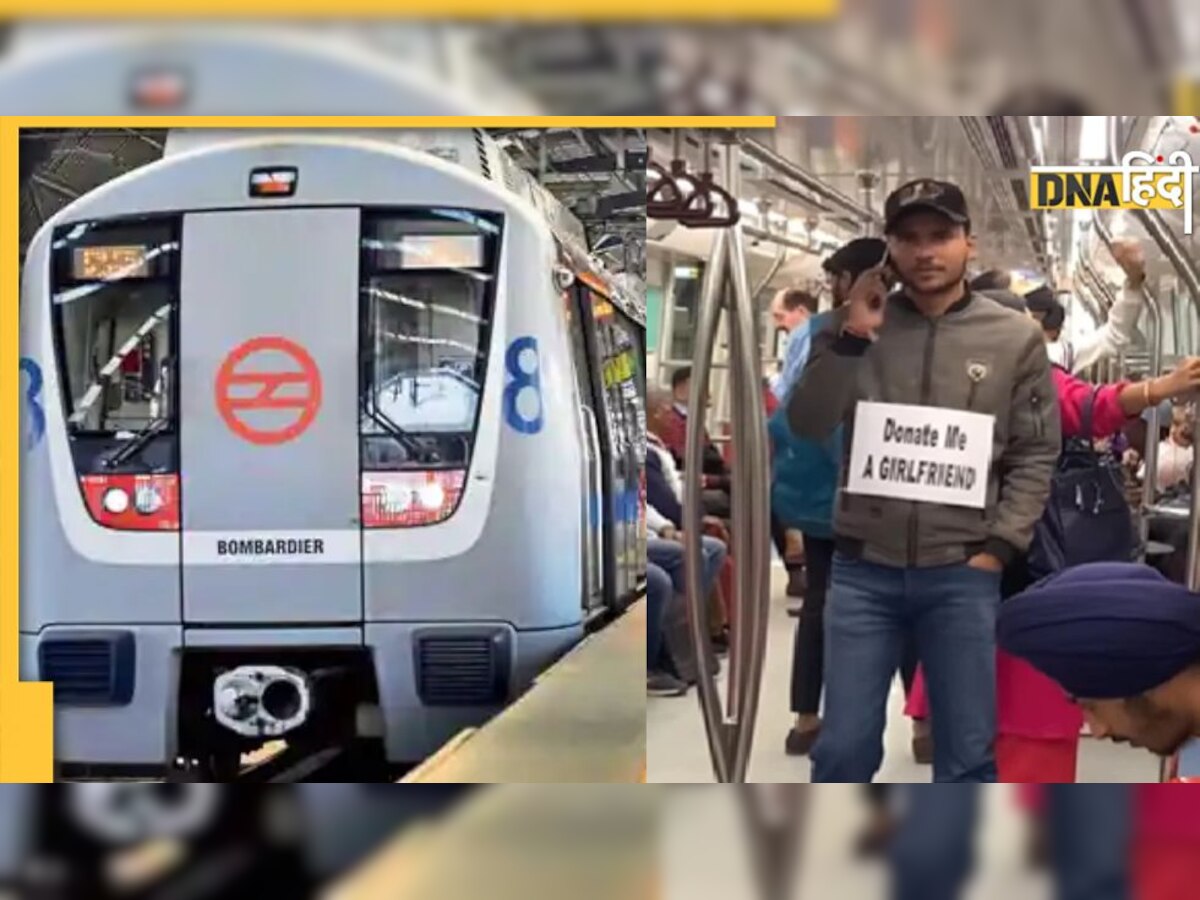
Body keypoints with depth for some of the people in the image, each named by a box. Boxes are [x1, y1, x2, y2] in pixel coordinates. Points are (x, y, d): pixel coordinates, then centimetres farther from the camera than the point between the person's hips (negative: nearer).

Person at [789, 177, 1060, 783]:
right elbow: (805, 426, -3)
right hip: (864, 569, 1)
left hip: (962, 574, 0)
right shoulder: (857, 326, 5)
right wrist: (850, 339, -13)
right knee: (844, 749, 5)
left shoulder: (1016, 338, 3)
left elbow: (1037, 455, 4)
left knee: (967, 755, 6)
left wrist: (998, 548, -5)